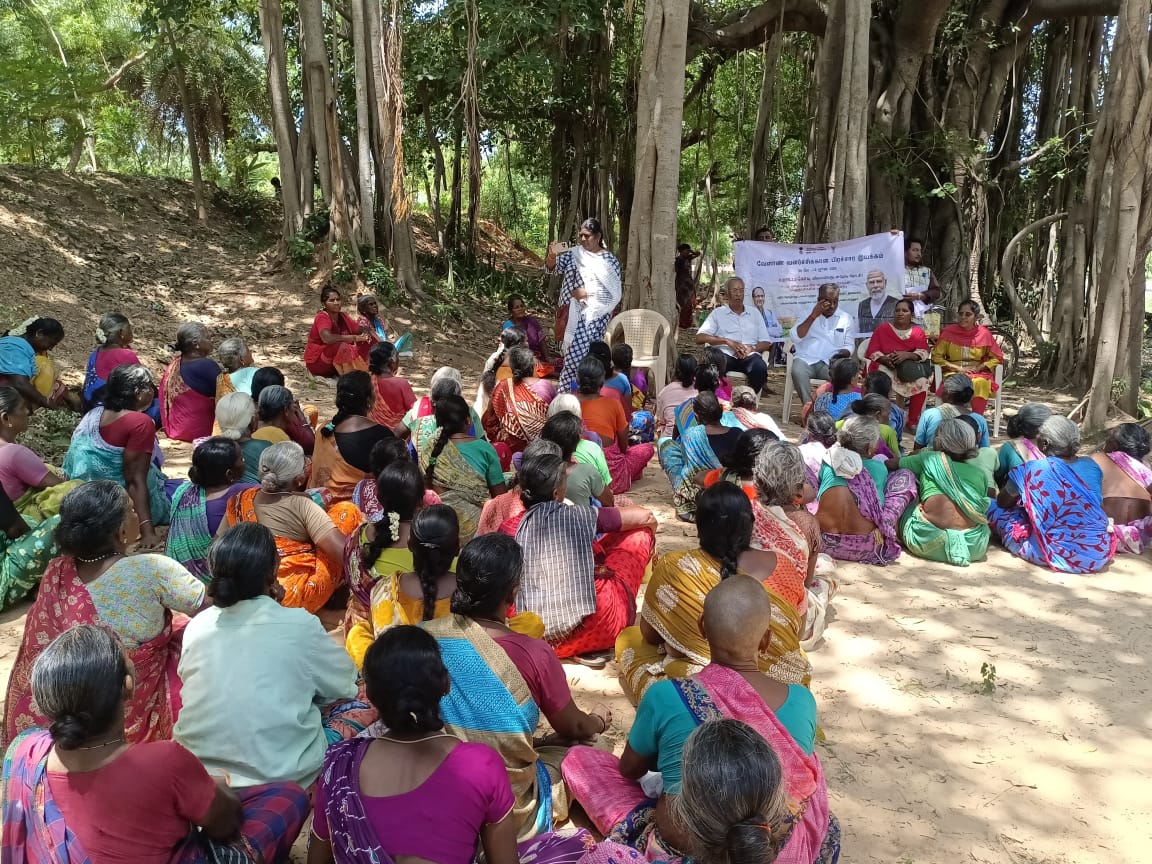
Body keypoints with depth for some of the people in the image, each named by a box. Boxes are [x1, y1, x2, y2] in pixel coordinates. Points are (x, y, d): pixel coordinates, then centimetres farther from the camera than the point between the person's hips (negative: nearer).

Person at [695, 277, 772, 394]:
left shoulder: (755, 313, 23)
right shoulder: (718, 313, 16)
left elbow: (766, 343, 16)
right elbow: (699, 338, 3)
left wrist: (752, 348, -6)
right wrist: (727, 341, -9)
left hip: (749, 355, 2)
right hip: (726, 355, -2)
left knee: (760, 369, -34)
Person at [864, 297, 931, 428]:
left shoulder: (918, 332, 9)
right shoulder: (883, 328, 9)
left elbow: (923, 353, -4)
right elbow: (872, 351, 2)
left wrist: (907, 355, -24)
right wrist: (884, 358, -19)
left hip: (909, 368, 1)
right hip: (885, 366, -1)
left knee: (922, 382, -29)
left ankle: (913, 421, -17)